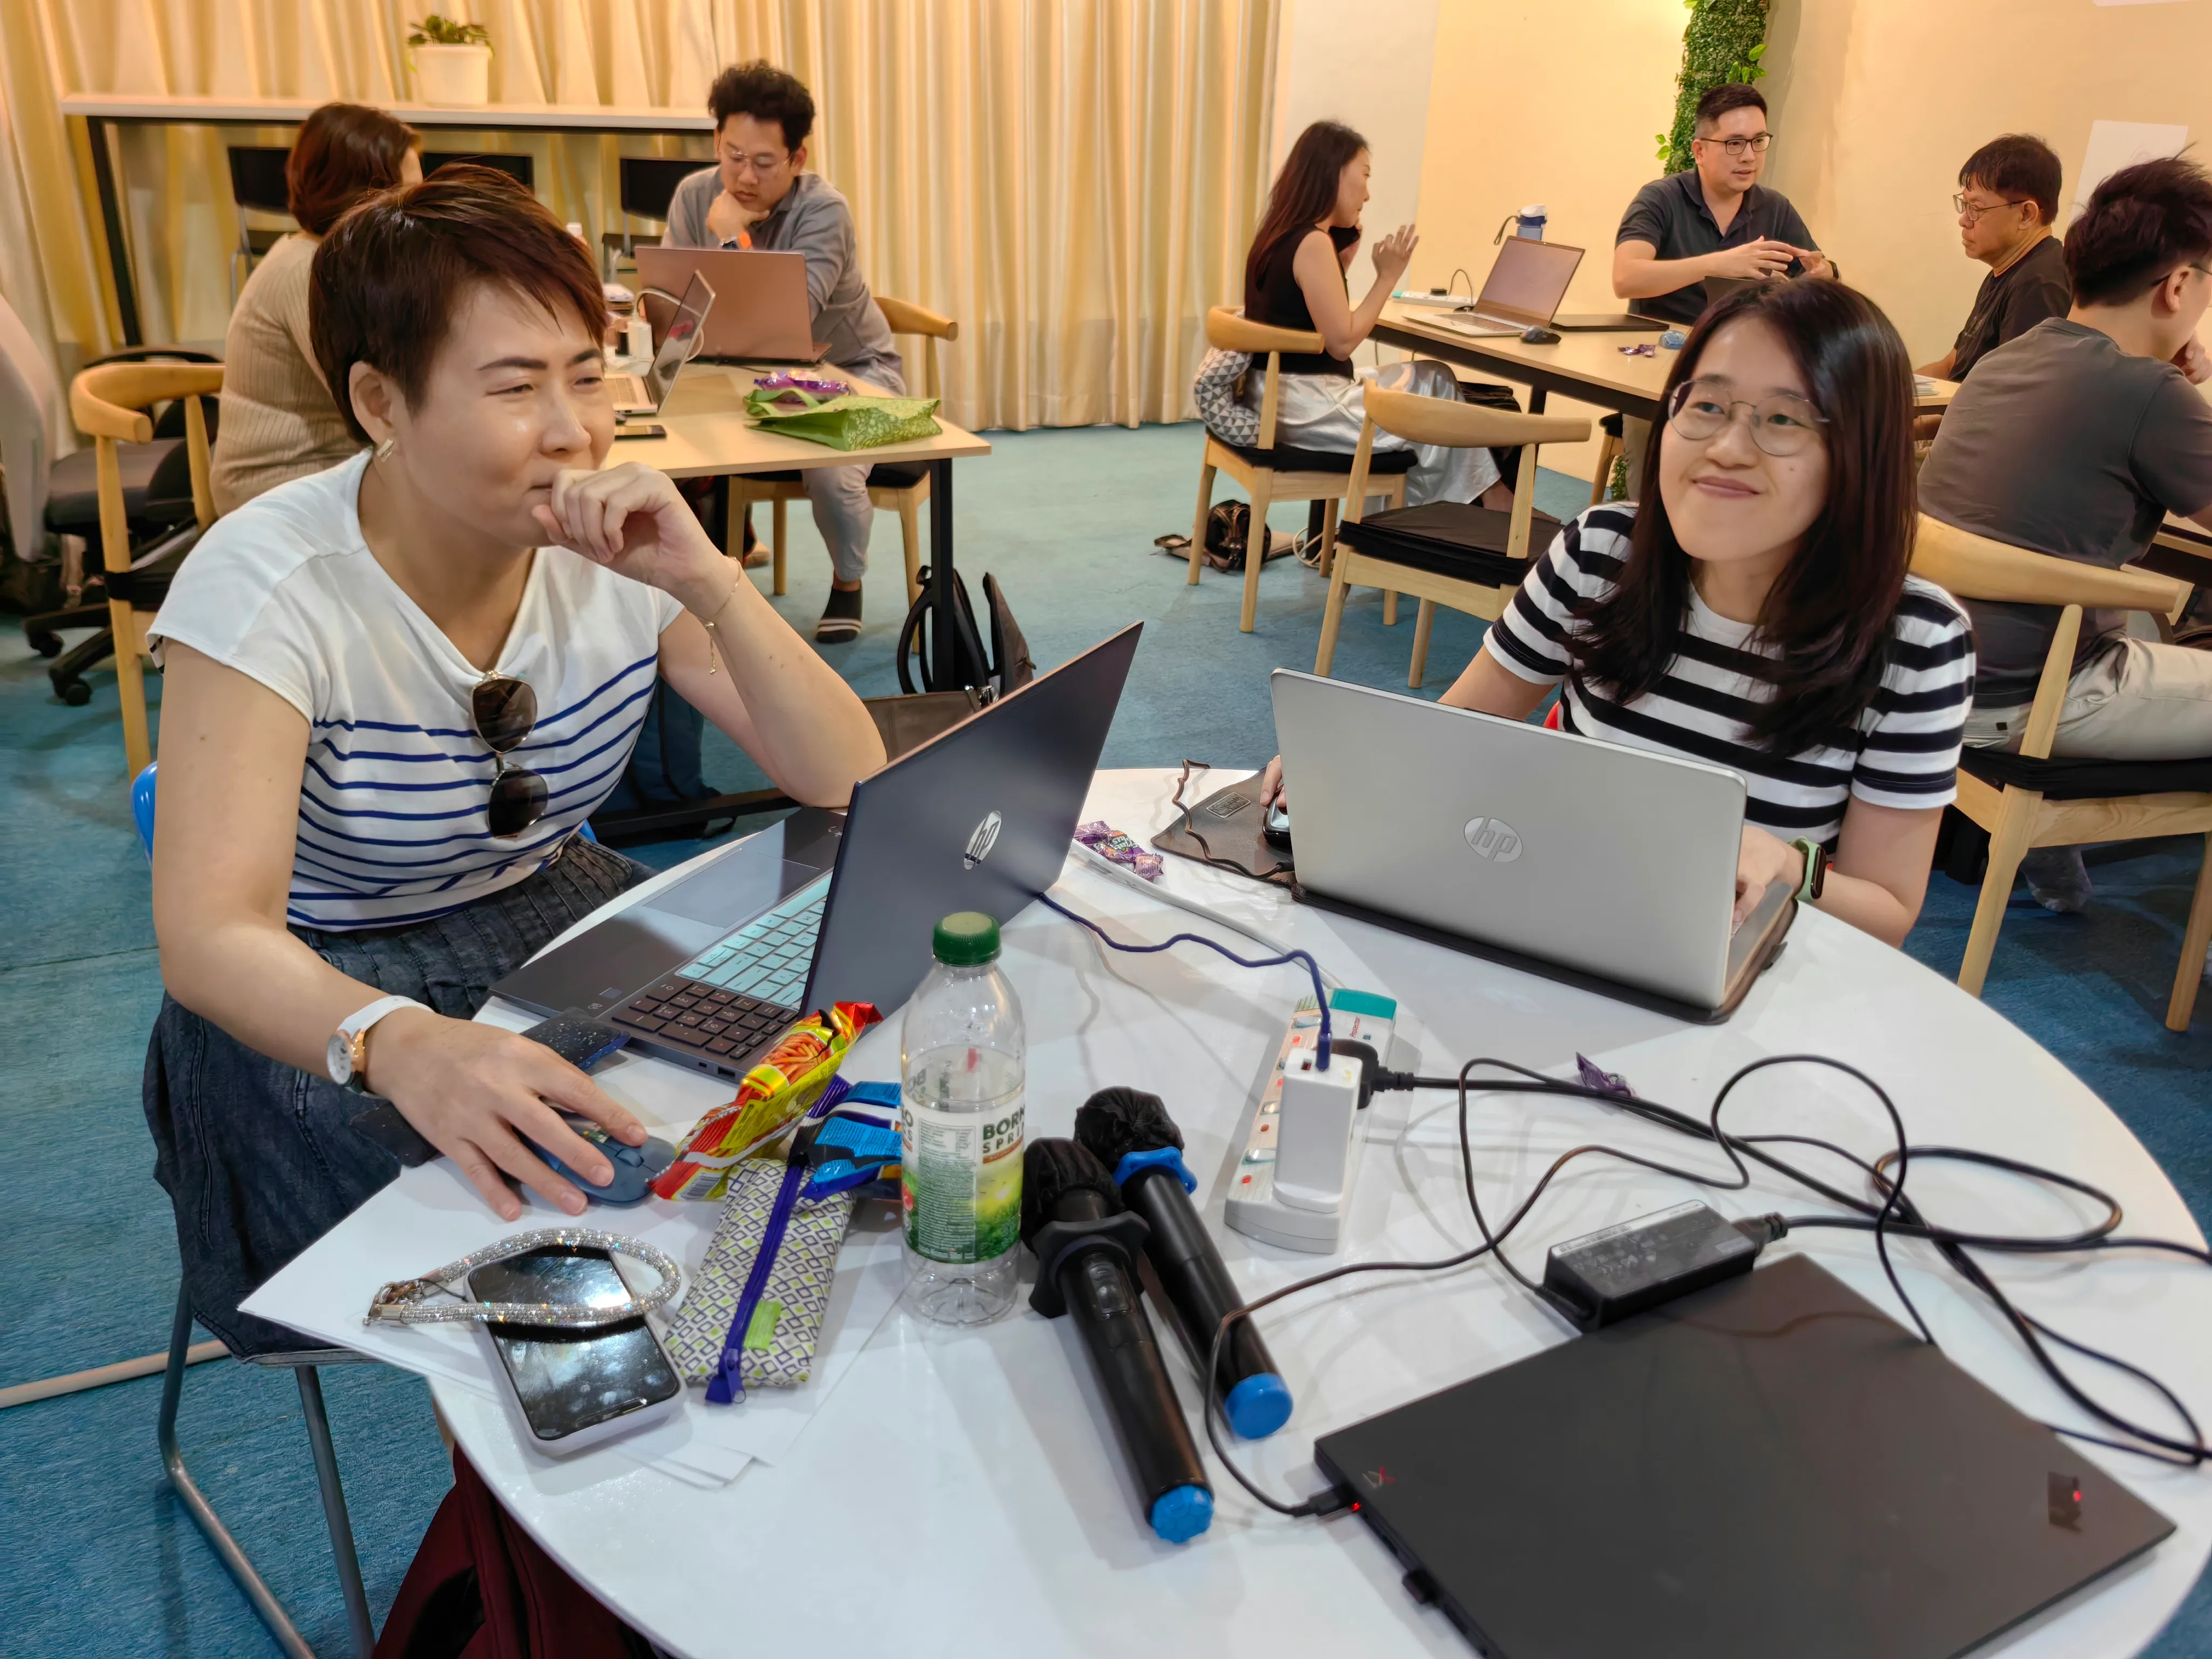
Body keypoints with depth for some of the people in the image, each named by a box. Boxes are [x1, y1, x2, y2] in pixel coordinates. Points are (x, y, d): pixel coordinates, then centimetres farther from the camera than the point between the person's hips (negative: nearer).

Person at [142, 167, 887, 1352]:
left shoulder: (618, 547, -10)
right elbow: (209, 931, -31)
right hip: (315, 1001, -3)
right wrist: (400, 1045, -52)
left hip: (556, 920, 4)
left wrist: (709, 582, -27)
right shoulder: (271, 586, -21)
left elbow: (849, 785, -13)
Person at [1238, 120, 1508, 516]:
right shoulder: (1313, 243, -18)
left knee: (1427, 384, 16)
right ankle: (1486, 498, 22)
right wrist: (1388, 277, -11)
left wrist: (1346, 251, 11)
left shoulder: (1282, 235, 11)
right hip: (1301, 404, -9)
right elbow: (1342, 343, -18)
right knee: (1436, 389, 4)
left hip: (1283, 396, 10)